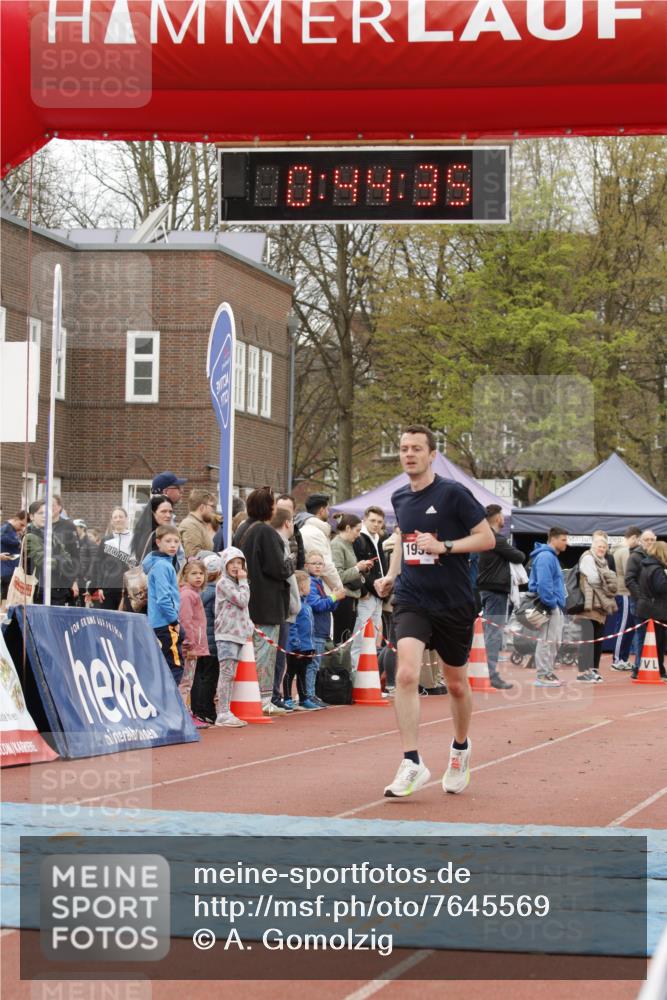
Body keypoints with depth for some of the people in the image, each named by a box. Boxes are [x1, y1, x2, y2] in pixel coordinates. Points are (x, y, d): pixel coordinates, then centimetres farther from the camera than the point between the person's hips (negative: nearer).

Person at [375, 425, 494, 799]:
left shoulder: (453, 493, -9)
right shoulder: (399, 499, 8)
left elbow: (487, 538, -9)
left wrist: (444, 546, -21)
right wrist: (392, 575, 12)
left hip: (454, 603, -3)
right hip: (411, 600, 3)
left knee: (457, 683, 13)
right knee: (406, 674, -19)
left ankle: (461, 750, 39)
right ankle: (413, 764, -19)